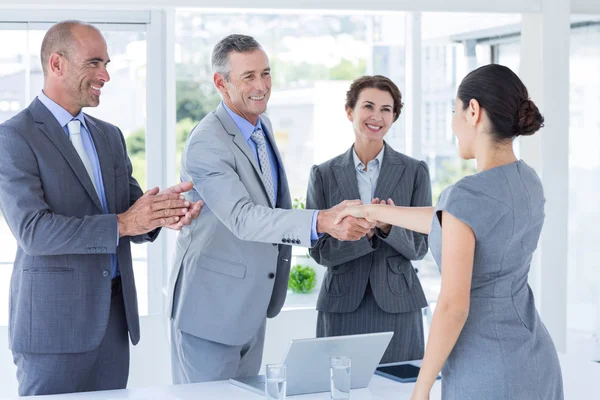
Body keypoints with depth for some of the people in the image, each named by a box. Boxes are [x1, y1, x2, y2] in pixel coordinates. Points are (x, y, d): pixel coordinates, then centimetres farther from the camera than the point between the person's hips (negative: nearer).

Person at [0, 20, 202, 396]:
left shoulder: (109, 135, 14)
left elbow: (135, 220, 11)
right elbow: (32, 230, -18)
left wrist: (165, 211, -12)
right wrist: (121, 223, -24)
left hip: (114, 316, 6)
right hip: (54, 321, -6)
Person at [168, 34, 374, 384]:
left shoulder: (262, 125, 6)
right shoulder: (207, 143, -23)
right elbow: (242, 218, -36)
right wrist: (322, 221, -46)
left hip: (253, 303, 9)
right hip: (211, 304, -9)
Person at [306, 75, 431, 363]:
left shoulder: (414, 171, 3)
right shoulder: (323, 175, 4)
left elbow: (419, 247, 1)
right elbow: (319, 250, -1)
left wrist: (389, 227, -19)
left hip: (398, 306, 0)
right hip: (342, 307, 0)